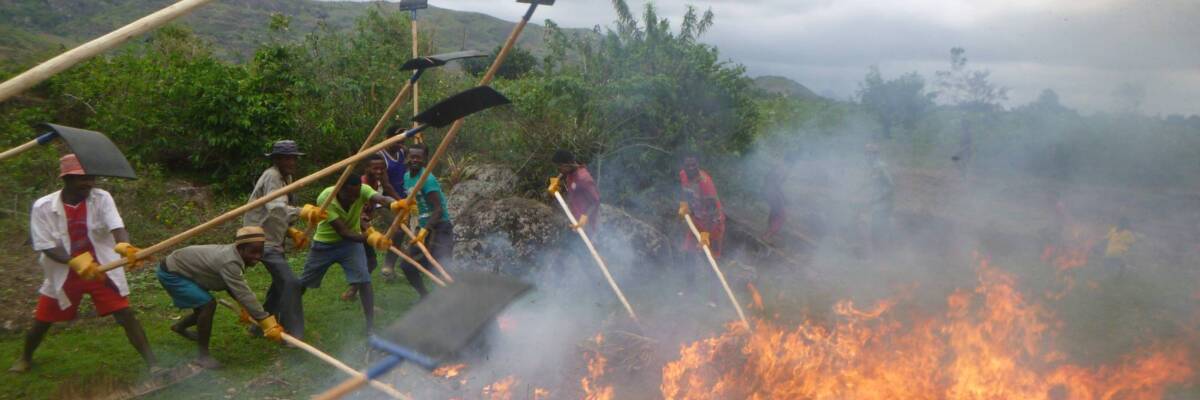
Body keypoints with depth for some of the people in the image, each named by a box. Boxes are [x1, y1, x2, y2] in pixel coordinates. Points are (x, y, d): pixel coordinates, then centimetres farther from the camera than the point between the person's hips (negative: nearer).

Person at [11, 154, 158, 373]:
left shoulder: (101, 198, -12)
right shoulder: (43, 207, -12)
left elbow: (116, 227, -27)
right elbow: (46, 246, -13)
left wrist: (124, 245, -49)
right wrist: (75, 262, -30)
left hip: (102, 270, -1)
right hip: (63, 274, 1)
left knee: (126, 316, -9)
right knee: (41, 321, 15)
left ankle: (152, 363, -7)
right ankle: (25, 358, 46)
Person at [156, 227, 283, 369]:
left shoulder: (234, 254, -7)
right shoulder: (229, 262, -37)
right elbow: (244, 295, -41)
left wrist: (244, 308, -3)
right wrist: (268, 324, -42)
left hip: (181, 269, 10)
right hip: (171, 273, -10)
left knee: (204, 308, 21)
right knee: (208, 304, -24)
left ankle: (179, 327, 54)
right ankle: (202, 355, -12)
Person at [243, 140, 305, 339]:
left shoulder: (286, 178, 13)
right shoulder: (272, 176, -17)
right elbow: (276, 209, -35)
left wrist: (292, 232, 4)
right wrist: (302, 212, -49)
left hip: (273, 239, 10)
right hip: (263, 239, -10)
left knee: (281, 281, 21)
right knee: (290, 282, -17)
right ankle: (293, 336, -12)